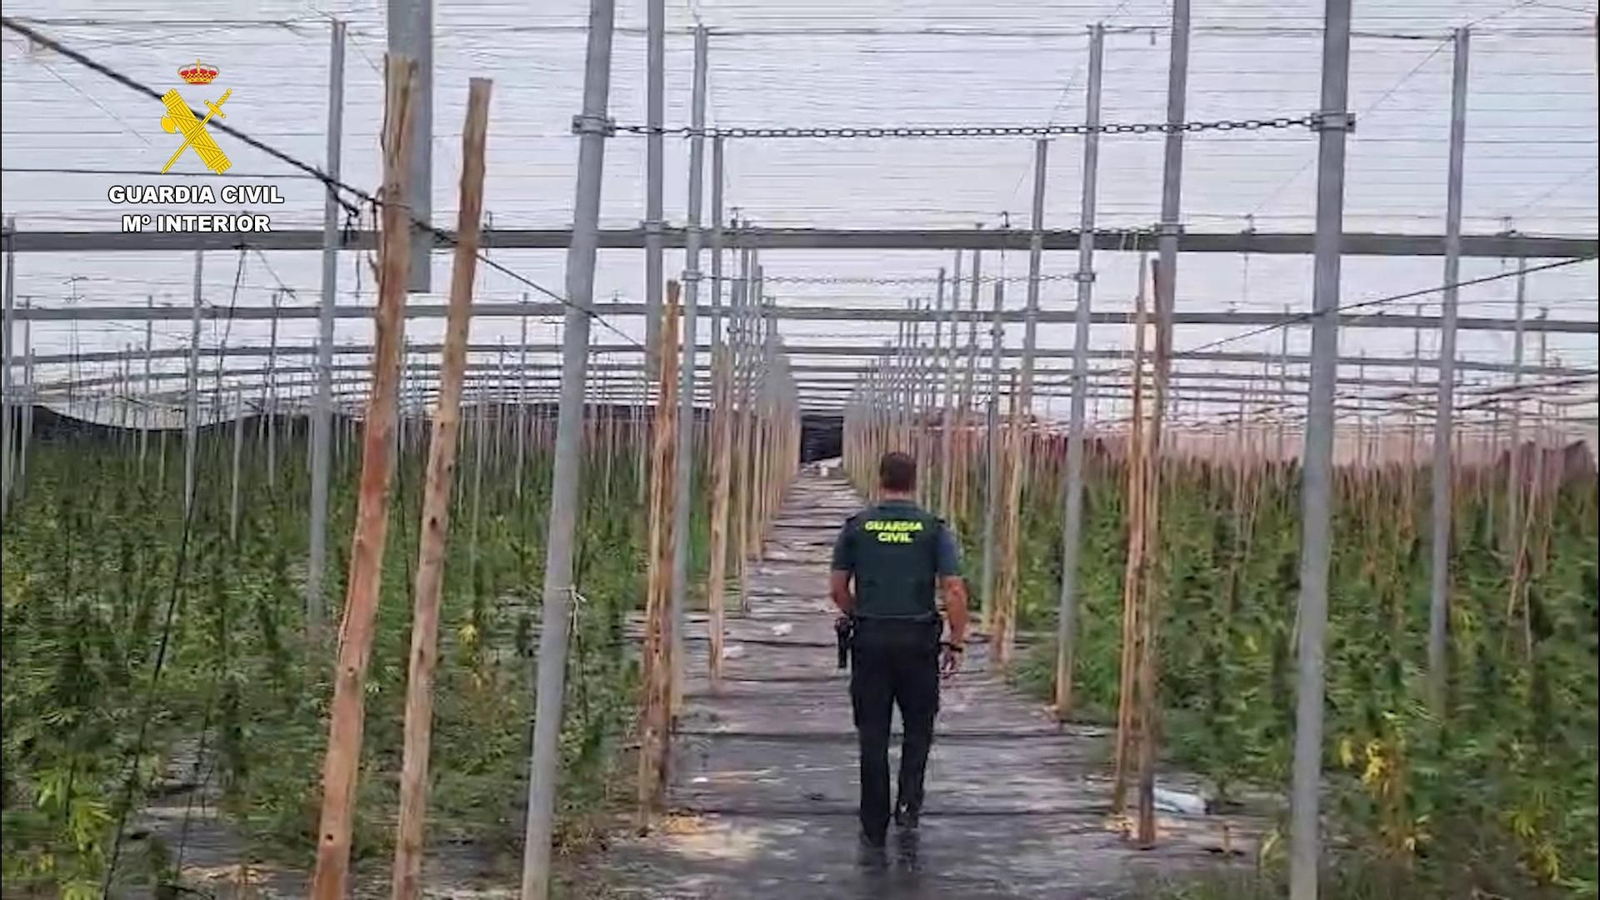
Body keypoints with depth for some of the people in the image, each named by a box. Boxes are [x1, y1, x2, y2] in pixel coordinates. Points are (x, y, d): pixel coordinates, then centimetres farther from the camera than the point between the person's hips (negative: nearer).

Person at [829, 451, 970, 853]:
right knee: (918, 726, 18)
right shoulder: (934, 529, -2)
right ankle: (909, 803, 2)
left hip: (870, 639, 1)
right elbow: (953, 590, -7)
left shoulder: (856, 527, 1)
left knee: (873, 736, 7)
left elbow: (838, 589, 4)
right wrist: (957, 643, 1)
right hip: (918, 639, 0)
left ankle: (874, 829, 12)